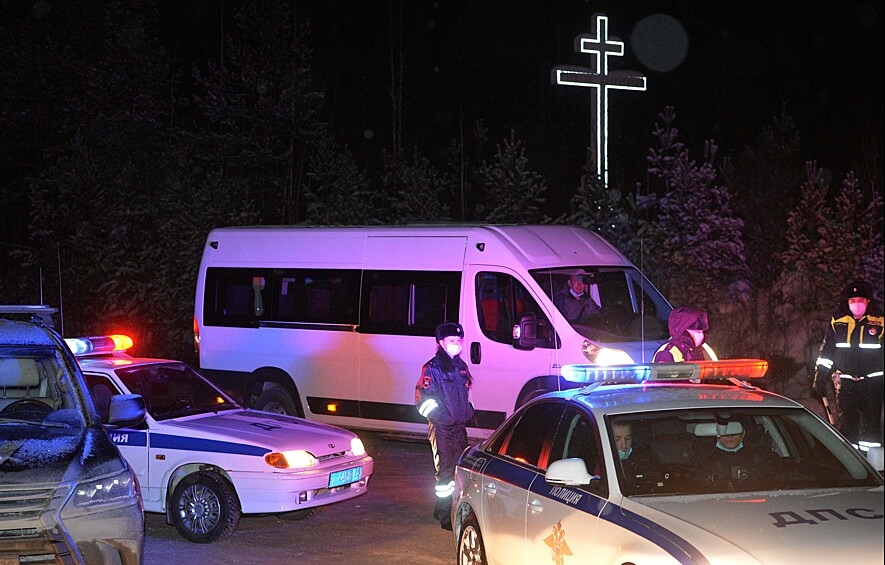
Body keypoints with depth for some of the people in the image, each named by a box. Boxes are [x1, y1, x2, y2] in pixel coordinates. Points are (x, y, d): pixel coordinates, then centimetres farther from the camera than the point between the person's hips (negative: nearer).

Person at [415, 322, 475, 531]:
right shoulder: (433, 368, -10)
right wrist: (442, 416, -14)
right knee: (446, 471, -7)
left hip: (459, 426, 8)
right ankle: (446, 517, -1)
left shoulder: (460, 366, 15)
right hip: (441, 428, -8)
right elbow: (423, 400, -12)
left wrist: (468, 413, 17)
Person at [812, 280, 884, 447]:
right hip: (845, 384, 2)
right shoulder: (837, 324, 7)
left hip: (871, 383, -2)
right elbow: (825, 353, 14)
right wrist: (819, 379, 11)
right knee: (845, 424, 2)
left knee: (870, 425, 0)